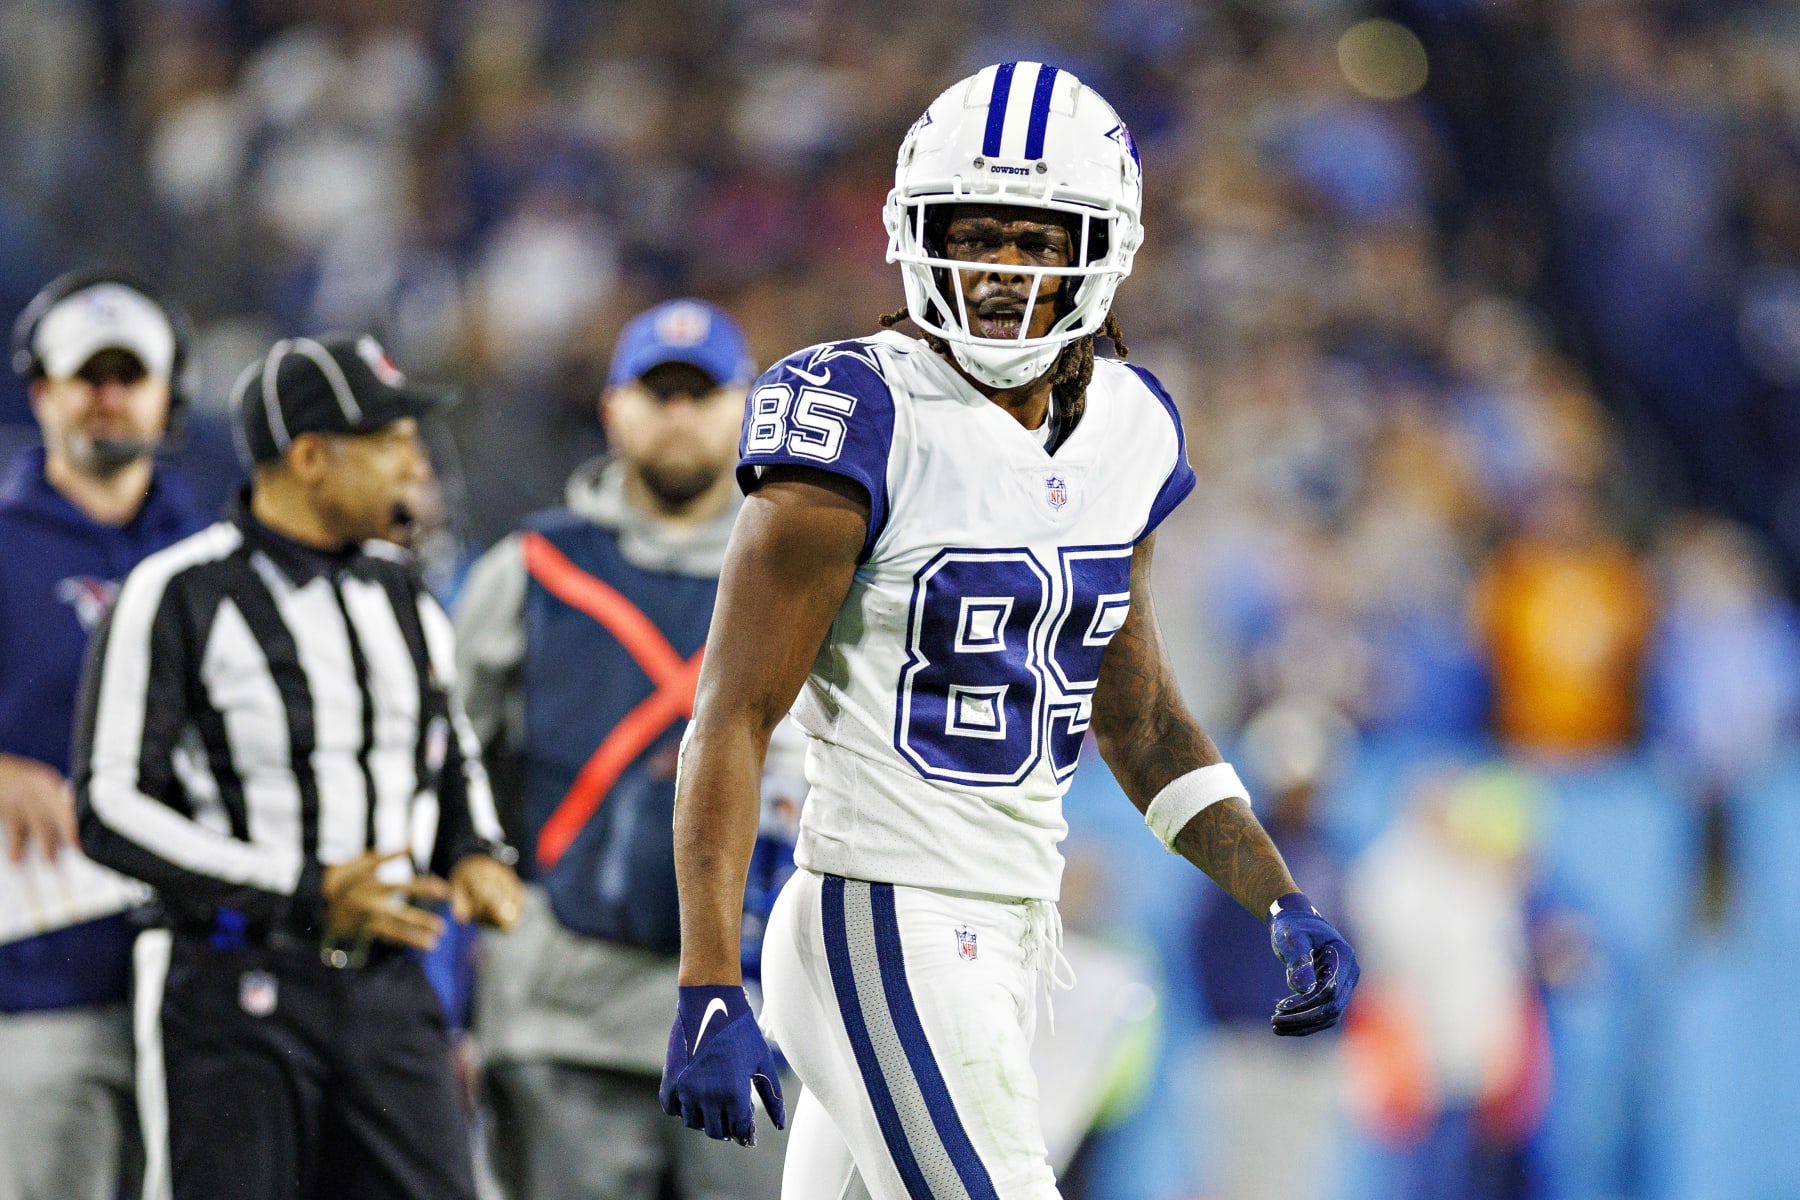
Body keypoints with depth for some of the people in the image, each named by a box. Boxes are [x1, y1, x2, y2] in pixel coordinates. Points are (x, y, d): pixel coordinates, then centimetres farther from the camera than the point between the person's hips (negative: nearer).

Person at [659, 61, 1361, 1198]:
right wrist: (709, 991, -19)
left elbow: (1138, 710, 21)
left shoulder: (1126, 432, 8)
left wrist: (1282, 903, 12)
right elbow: (735, 721, -13)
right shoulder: (868, 422, -13)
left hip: (1012, 932, 7)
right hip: (886, 932, -7)